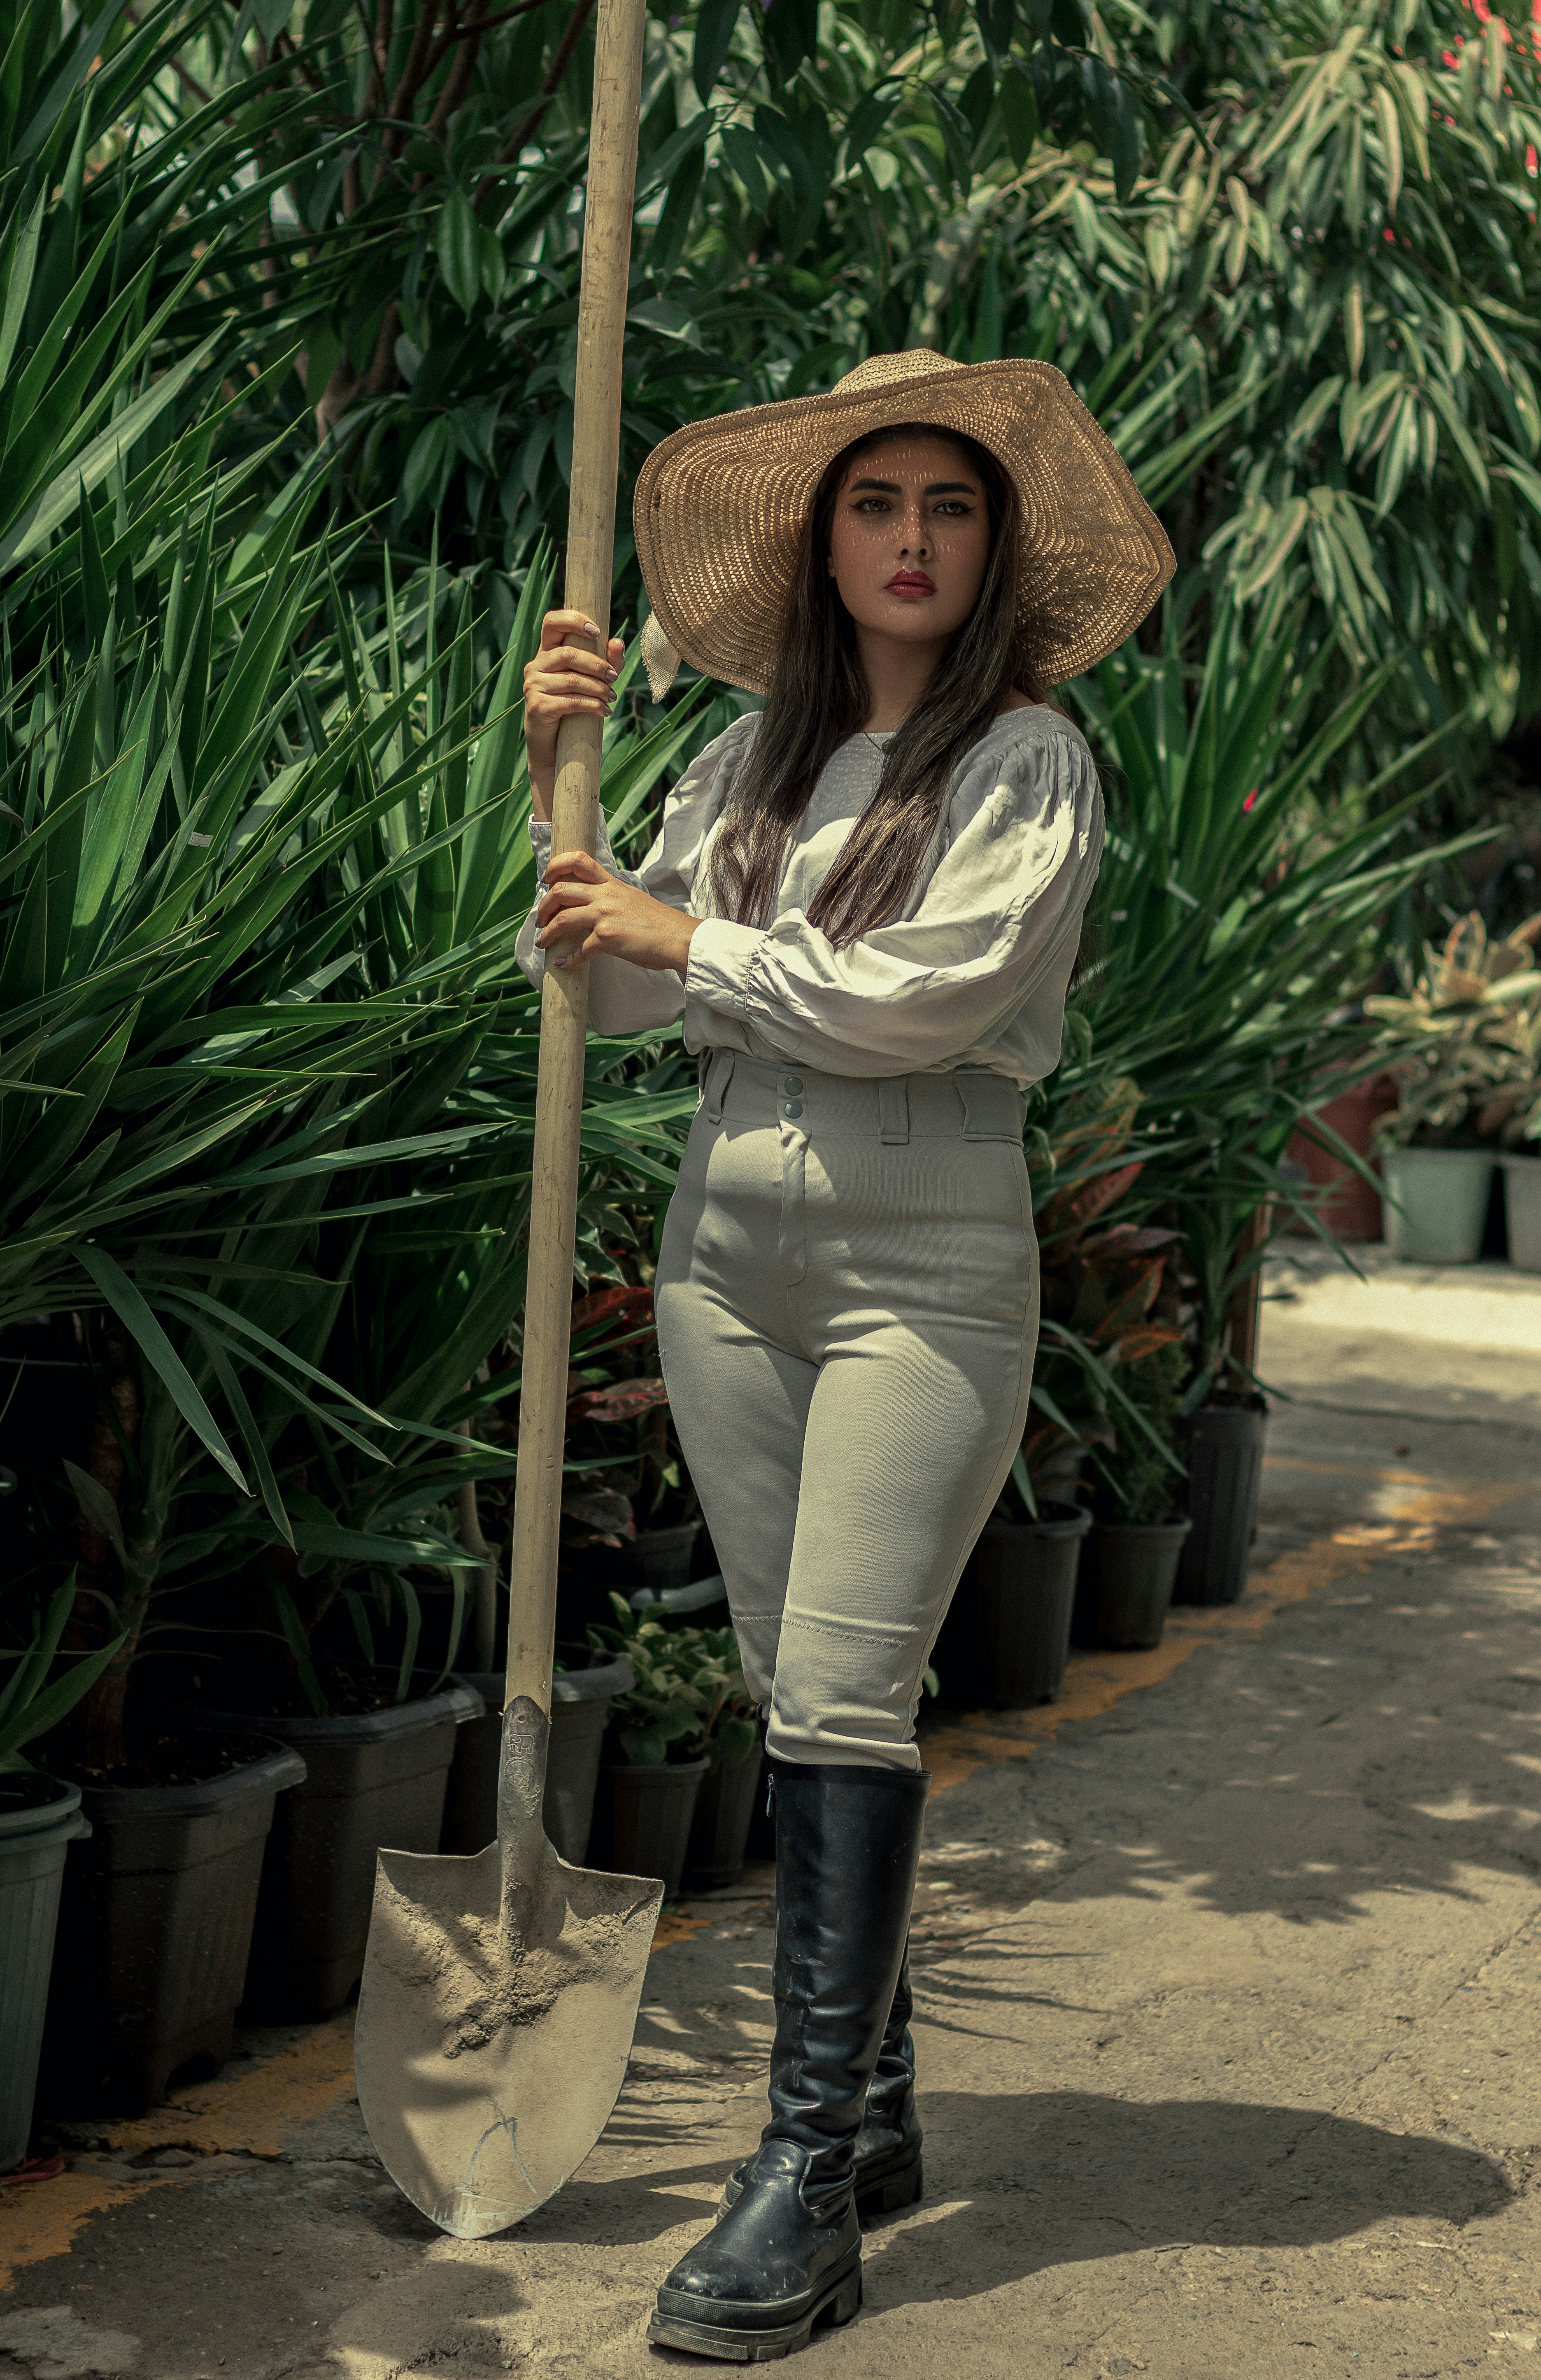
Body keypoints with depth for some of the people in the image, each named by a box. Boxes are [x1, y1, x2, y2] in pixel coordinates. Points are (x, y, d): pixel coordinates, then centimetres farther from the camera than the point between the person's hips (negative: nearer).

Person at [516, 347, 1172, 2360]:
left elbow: (927, 989, -16)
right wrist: (556, 777, 1)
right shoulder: (754, 755, 13)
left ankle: (809, 2179, -10)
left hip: (924, 1257, -6)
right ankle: (877, 2109, 21)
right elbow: (610, 986, 12)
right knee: (802, 1699, 10)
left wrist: (691, 941, -6)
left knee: (844, 1697, -12)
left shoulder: (1029, 761, -3)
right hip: (728, 1237, 6)